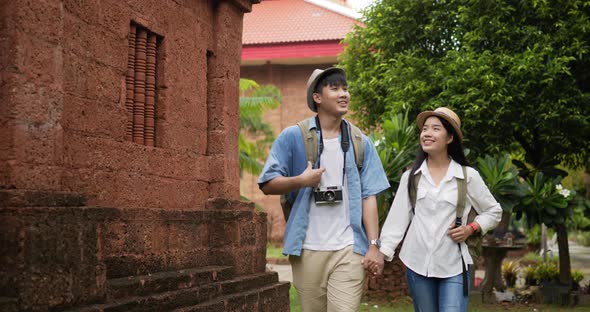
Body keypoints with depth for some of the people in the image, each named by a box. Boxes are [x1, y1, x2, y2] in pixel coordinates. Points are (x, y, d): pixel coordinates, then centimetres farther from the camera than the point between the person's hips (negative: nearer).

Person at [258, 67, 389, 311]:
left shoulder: (361, 143, 7)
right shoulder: (293, 137, -1)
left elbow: (368, 196, 4)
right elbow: (267, 184, -2)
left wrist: (373, 244, -4)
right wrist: (300, 181, -19)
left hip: (349, 249, 1)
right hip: (307, 249, -1)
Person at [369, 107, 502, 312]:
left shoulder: (468, 176, 0)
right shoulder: (411, 177, 6)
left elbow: (494, 212, 10)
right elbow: (398, 218, 5)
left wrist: (471, 229, -7)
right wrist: (383, 252, -5)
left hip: (454, 266, -2)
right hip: (417, 264, 2)